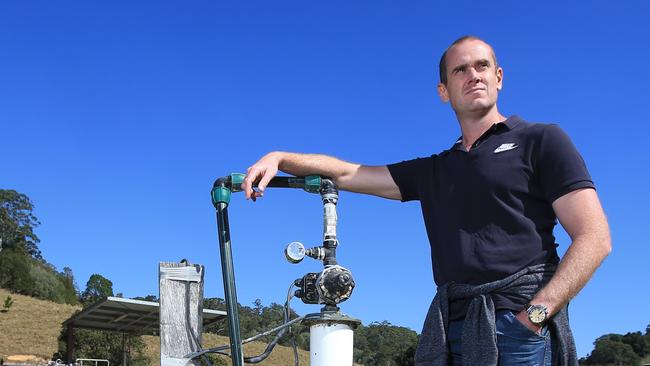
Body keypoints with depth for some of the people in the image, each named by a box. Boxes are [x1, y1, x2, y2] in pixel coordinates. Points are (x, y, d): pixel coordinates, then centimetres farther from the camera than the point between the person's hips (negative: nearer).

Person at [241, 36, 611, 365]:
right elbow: (349, 174, 21)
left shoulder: (540, 140, 5)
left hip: (521, 327, -4)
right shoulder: (434, 170, 21)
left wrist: (536, 314, -14)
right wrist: (279, 158, 6)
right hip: (451, 334, 4)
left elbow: (594, 238, -3)